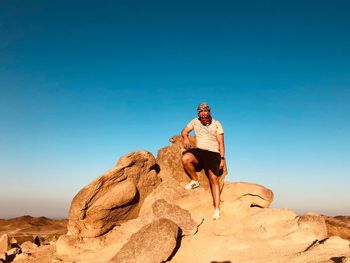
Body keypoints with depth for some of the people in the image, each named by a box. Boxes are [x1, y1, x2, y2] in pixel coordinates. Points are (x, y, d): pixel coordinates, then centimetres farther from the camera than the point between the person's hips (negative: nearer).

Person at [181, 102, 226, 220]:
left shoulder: (217, 124, 7)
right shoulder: (195, 122, 13)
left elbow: (221, 143, 5)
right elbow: (184, 131, 19)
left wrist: (222, 158, -5)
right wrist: (186, 138, -6)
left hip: (213, 153, -2)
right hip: (198, 151, 2)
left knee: (214, 179, -14)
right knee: (185, 158, -31)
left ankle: (217, 209, -10)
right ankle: (195, 181, -7)